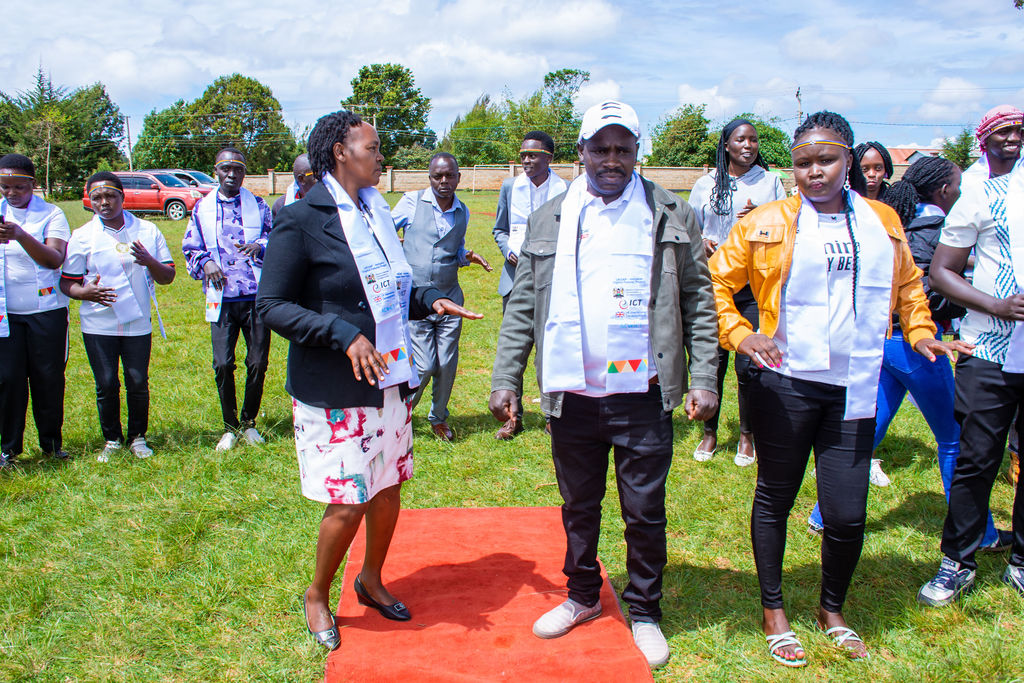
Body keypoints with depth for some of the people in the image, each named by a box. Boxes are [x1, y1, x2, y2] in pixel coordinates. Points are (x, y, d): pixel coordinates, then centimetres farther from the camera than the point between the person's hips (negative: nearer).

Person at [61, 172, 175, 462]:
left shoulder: (147, 231, 4)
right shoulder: (82, 236, 2)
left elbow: (168, 277, 5)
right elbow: (67, 282, 3)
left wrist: (149, 262, -16)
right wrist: (85, 292, -19)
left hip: (138, 323, 1)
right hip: (98, 325, 0)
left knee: (138, 383, 3)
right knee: (106, 385, 4)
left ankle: (137, 437, 22)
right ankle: (111, 440, 22)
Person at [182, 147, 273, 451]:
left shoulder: (258, 204, 9)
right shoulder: (202, 208, 10)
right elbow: (189, 247, 14)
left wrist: (260, 246, -12)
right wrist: (205, 262, -6)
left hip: (256, 295, 0)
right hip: (221, 297, 0)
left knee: (258, 363, 1)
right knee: (223, 364, -4)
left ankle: (249, 422, 21)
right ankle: (230, 427, 14)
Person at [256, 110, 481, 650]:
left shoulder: (375, 212, 9)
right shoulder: (301, 220, -12)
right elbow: (272, 306, -14)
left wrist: (431, 300, -1)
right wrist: (345, 335, -24)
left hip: (390, 379, 7)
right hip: (333, 391, -7)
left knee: (388, 488, 15)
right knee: (348, 504, -1)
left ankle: (371, 580, 39)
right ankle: (317, 596, 26)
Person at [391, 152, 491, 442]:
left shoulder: (462, 212, 9)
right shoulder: (412, 202, -3)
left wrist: (467, 256, 1)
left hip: (449, 298, 4)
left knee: (447, 366, 4)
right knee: (424, 367, -6)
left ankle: (439, 418, 28)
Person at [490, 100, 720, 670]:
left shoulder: (673, 217, 2)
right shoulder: (550, 221, 7)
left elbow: (698, 301, 1)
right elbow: (522, 307, 7)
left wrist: (703, 379, -7)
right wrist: (506, 379, 1)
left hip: (644, 394, -2)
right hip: (573, 393, 2)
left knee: (645, 513, 9)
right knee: (579, 506, 16)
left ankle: (645, 611, 28)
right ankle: (583, 596, 37)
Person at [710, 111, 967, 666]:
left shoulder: (883, 223, 10)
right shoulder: (766, 224, -1)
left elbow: (908, 285, 24)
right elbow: (716, 282, 1)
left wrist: (920, 332, 10)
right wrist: (739, 334, -12)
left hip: (854, 390, 2)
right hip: (784, 385, -2)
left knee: (847, 516, 2)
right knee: (775, 499, 11)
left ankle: (832, 610, 30)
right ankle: (773, 611, 30)